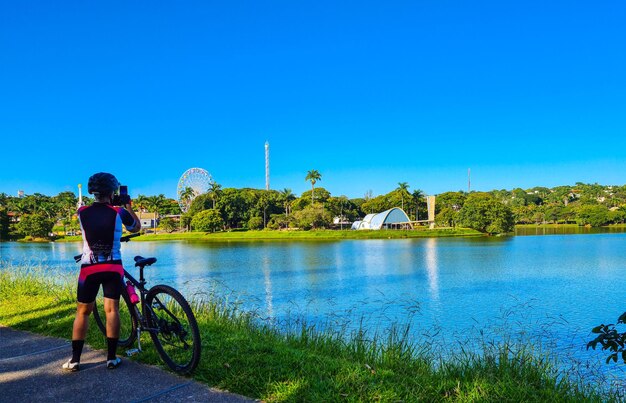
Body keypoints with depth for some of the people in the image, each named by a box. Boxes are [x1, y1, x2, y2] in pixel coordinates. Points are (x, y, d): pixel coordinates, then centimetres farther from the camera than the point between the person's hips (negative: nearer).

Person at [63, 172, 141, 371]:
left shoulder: (82, 212, -2)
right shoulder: (119, 212, -7)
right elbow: (136, 227, 12)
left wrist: (109, 205, 25)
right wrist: (128, 206, 21)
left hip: (89, 268, 1)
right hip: (113, 267, -1)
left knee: (82, 312, 10)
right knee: (112, 310, 3)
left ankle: (74, 359, 11)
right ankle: (111, 358, 5)